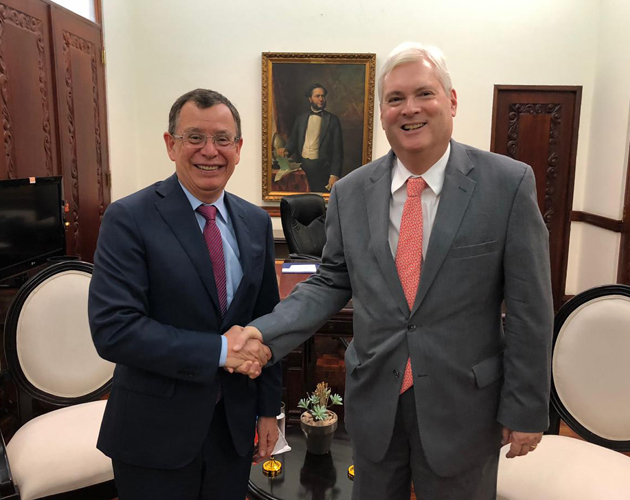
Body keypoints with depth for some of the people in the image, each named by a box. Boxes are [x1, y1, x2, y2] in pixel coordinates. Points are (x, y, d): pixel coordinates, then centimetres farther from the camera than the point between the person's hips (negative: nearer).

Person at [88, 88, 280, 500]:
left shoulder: (256, 222, 2)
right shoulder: (129, 219, -13)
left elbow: (267, 322, 6)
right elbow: (113, 329, -21)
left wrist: (268, 409, 8)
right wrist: (218, 350, -22)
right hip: (155, 434, -4)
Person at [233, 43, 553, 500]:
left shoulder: (509, 184, -11)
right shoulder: (351, 192, -2)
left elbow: (528, 306, -8)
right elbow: (331, 283, 3)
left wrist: (525, 408, -5)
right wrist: (266, 332, -11)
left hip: (462, 405, -2)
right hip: (374, 401, 3)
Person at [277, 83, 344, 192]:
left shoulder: (333, 120, 1)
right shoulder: (301, 118, 12)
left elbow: (337, 150, -3)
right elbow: (293, 140, 15)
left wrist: (334, 175, -10)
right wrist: (287, 150, -9)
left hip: (321, 168, -3)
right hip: (302, 167, 3)